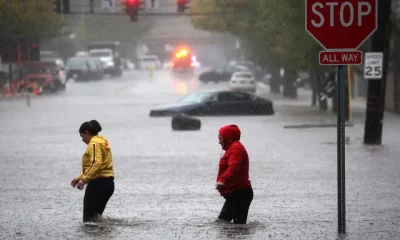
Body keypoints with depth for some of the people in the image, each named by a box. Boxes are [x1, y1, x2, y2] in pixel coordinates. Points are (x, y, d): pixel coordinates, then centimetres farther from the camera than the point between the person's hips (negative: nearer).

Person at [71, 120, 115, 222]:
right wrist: (80, 177, 25)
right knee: (96, 216, 14)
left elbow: (96, 163, -25)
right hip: (108, 183, 10)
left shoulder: (94, 144, -11)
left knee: (89, 219, -10)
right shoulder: (101, 142, 20)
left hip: (98, 183, -10)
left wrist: (84, 179, -28)